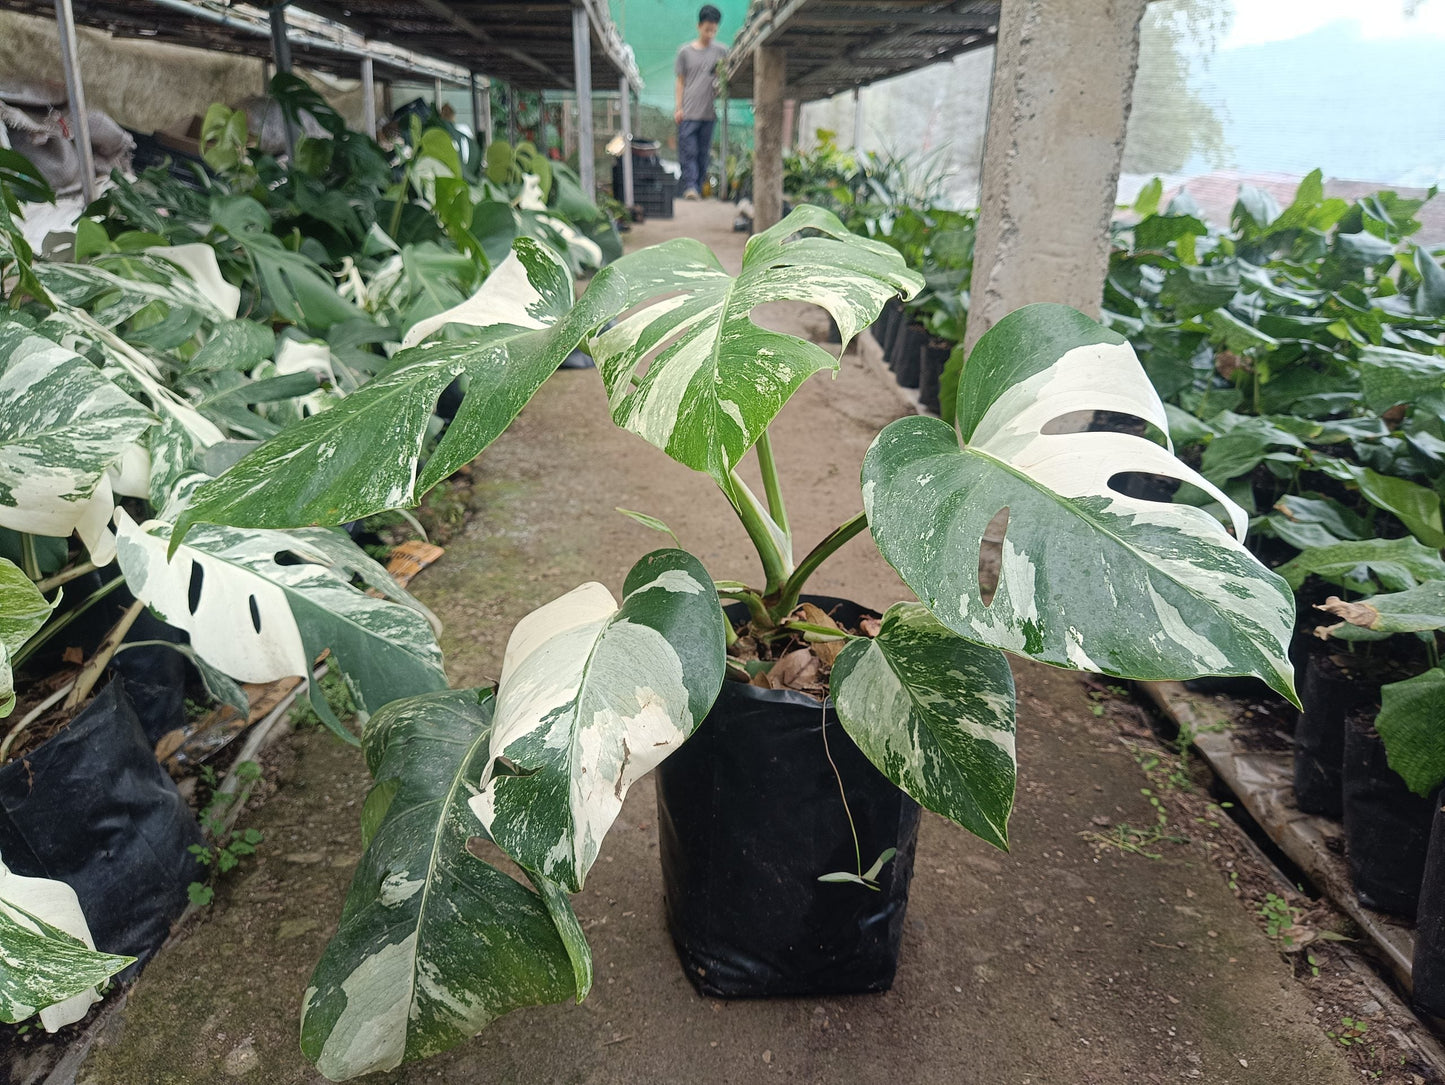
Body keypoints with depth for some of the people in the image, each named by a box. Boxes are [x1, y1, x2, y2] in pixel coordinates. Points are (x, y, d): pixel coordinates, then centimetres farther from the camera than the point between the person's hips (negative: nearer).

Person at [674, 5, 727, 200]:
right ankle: (690, 187, -12)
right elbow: (681, 81, 8)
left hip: (709, 112, 2)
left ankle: (698, 189, 10)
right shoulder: (685, 51, 6)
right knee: (688, 151, -10)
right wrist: (678, 108, 0)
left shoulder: (720, 52, 8)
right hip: (688, 112, -2)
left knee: (703, 152, 4)